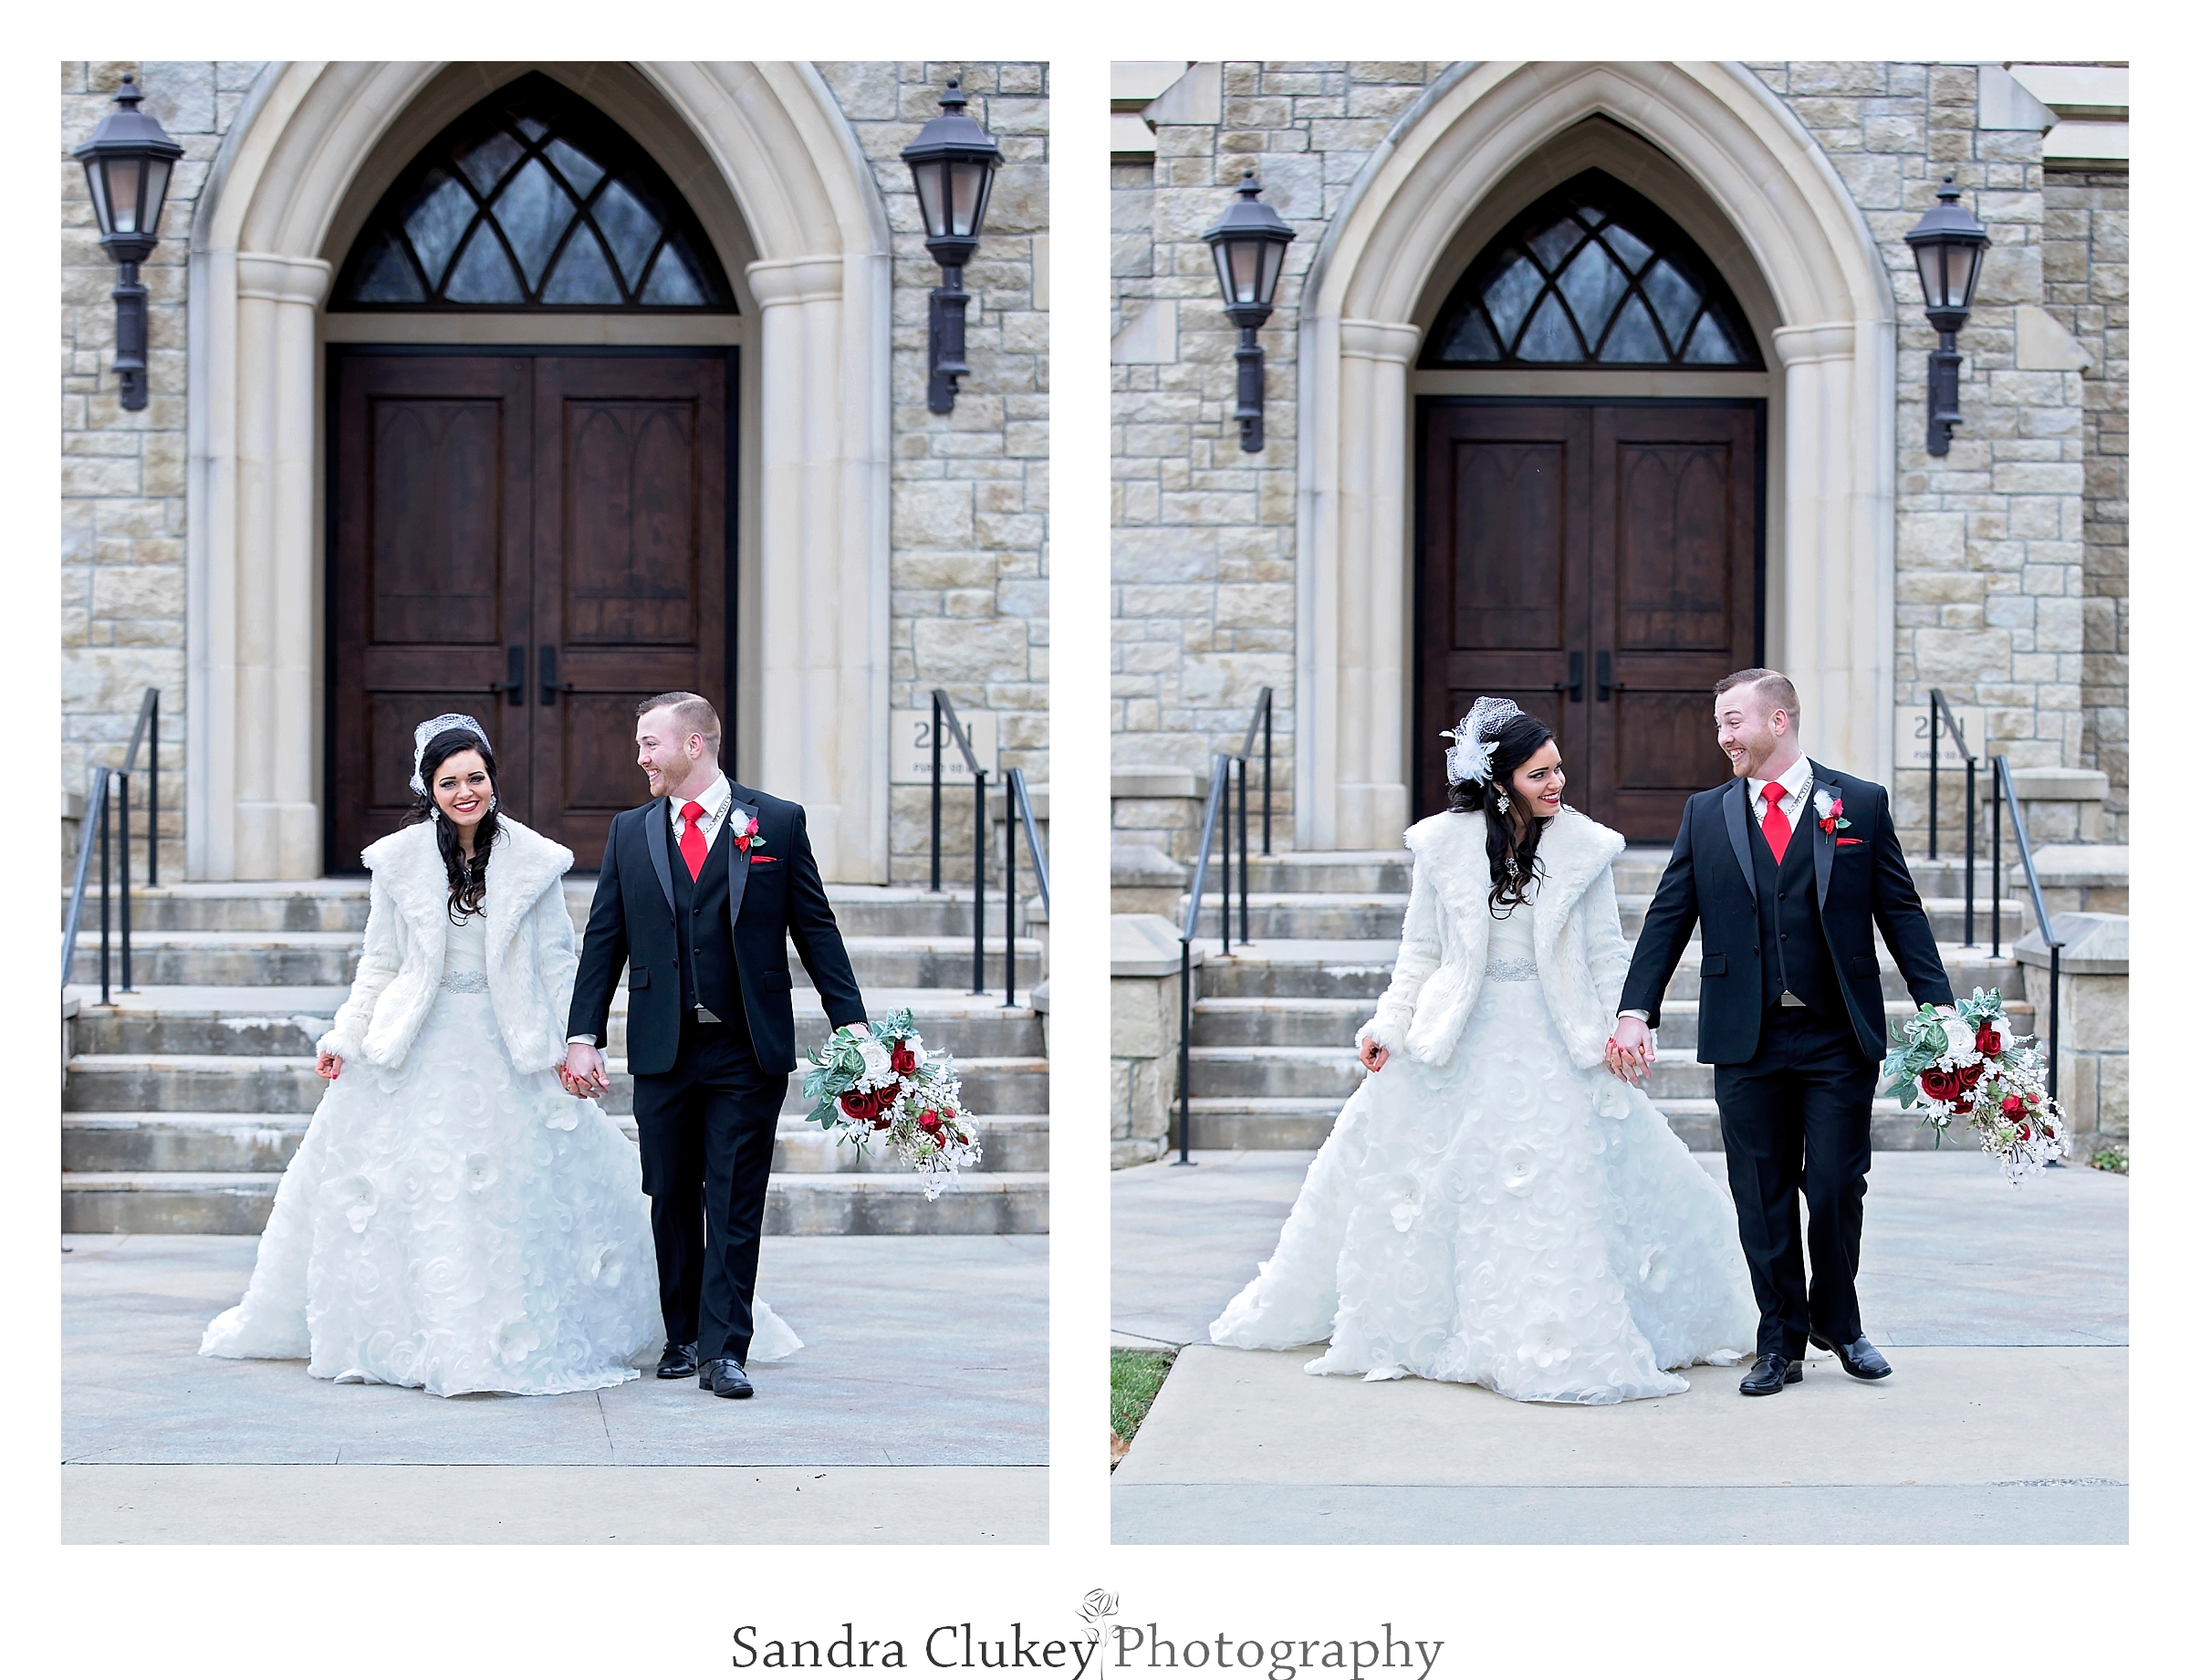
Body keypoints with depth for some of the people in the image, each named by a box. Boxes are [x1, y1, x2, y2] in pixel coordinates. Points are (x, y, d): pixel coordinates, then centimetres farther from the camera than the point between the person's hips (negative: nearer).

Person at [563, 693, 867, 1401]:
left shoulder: (777, 823, 1)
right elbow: (604, 939, 8)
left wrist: (851, 1022, -2)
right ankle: (683, 1337, 19)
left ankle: (723, 1349, 0)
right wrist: (583, 1036, 1)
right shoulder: (629, 832, 9)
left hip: (748, 1051, -3)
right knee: (672, 1200, 8)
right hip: (661, 1051, 3)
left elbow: (815, 928, 3)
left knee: (735, 1204, -2)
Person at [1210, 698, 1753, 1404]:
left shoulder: (1583, 847, -4)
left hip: (1552, 1042, -1)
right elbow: (1421, 948, 4)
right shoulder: (1445, 844, -3)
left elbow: (1606, 953, 2)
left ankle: (1554, 1338, 8)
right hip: (1458, 1041, 1)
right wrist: (1388, 1026, -1)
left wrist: (1621, 1029, -6)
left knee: (1560, 1187, -2)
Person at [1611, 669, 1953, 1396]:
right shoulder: (1706, 814, 9)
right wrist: (1636, 1010, -5)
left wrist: (1939, 1007, -4)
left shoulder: (1860, 805, 3)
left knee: (1835, 1190, 0)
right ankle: (1780, 1342, 16)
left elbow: (1901, 911, 3)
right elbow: (1668, 919, 6)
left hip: (1838, 1038, -2)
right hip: (1746, 1040, 2)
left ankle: (1838, 1324, 22)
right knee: (1762, 1199, 5)